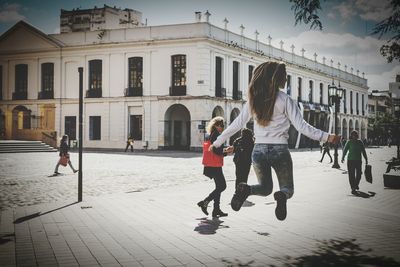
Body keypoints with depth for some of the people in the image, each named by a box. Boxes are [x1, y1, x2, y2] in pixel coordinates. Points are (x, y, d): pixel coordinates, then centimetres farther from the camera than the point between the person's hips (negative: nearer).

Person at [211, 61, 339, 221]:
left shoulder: (253, 101, 3)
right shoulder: (285, 100, -7)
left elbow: (236, 125, 6)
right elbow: (301, 126, -10)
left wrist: (218, 142, 16)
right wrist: (326, 137, -6)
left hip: (259, 150, 3)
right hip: (280, 151, -3)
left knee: (265, 188, 23)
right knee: (288, 188, 15)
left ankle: (245, 190, -12)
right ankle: (282, 196, -24)